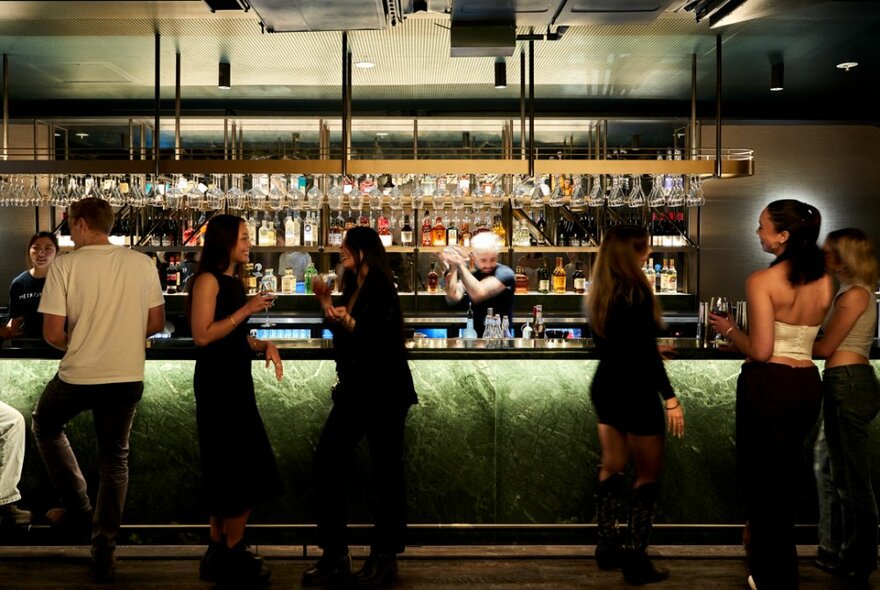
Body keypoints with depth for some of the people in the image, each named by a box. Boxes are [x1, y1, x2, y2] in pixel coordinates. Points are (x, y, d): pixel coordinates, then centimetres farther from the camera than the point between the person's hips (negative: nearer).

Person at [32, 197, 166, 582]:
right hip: (127, 377, 3)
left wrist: (76, 347, 10)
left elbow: (53, 333, -11)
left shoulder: (65, 265, -11)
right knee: (114, 461, 16)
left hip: (78, 376, -2)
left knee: (45, 427, 29)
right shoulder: (142, 264, -2)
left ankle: (77, 506, 27)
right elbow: (156, 323, 3)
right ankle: (104, 548, 17)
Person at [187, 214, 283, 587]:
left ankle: (219, 554, 24)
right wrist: (247, 310, -20)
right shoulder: (208, 280, -12)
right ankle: (233, 556, 9)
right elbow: (203, 336, -20)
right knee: (244, 472, -4)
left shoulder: (234, 281, 14)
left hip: (236, 381, 9)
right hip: (216, 383, -9)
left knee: (229, 472, 14)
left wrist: (263, 344, 2)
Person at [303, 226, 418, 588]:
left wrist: (350, 323, -29)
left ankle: (384, 559, 14)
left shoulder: (380, 289, -11)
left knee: (386, 474, 2)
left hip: (382, 393, -8)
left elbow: (386, 341, -19)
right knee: (325, 465, 3)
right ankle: (334, 557, 12)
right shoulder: (353, 289, 14)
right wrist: (327, 304, 12)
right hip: (354, 391, 9)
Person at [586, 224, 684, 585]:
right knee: (649, 474, 4)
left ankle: (608, 549, 24)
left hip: (606, 388, 8)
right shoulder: (636, 292, -18)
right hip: (635, 392, -8)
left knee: (612, 468, 16)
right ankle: (636, 561, 5)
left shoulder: (599, 293, 6)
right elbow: (648, 353, -21)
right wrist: (670, 397, -17)